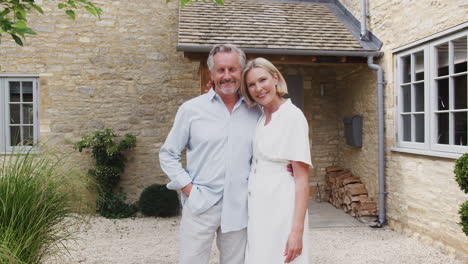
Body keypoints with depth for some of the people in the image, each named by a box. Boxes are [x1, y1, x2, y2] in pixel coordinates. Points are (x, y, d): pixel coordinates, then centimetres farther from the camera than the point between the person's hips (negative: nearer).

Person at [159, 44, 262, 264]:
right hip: (200, 205, -2)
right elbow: (168, 154, 3)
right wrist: (187, 187, -5)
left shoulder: (255, 113, 5)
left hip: (238, 208, 2)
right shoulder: (191, 109, -1)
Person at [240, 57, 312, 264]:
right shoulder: (259, 119, 8)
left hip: (280, 206, -7)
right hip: (257, 206, 7)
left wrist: (297, 230, -21)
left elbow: (302, 178, -16)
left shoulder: (293, 116, -13)